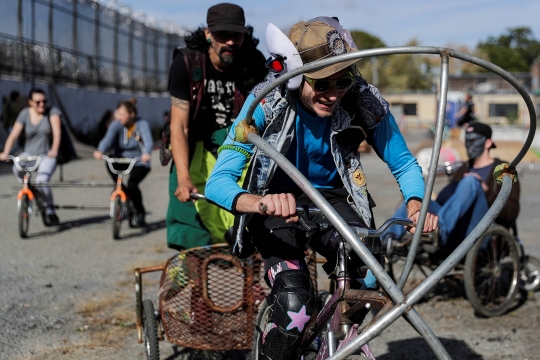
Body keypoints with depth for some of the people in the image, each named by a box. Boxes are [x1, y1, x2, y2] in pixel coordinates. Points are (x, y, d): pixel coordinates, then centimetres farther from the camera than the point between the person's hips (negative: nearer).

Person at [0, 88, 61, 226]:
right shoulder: (25, 114, -3)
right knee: (17, 169, -31)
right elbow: (13, 135, -10)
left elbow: (57, 131, -20)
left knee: (42, 180, -27)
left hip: (46, 155, -2)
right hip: (29, 153, 2)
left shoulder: (52, 111, -7)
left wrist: (54, 150, -38)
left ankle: (50, 210, -5)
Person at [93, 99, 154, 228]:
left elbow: (148, 141, -31)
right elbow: (108, 138, -27)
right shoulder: (117, 125, -10)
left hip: (139, 162, -3)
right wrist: (100, 151, -48)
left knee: (132, 184, -27)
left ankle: (140, 213, -1)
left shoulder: (142, 124, -15)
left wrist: (146, 154, -54)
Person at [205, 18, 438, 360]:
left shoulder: (365, 103, -20)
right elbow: (218, 182, -31)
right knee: (294, 305, -28)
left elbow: (405, 165, -6)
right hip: (279, 200, -2)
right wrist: (262, 203, -53)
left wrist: (416, 206, -29)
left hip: (333, 197, 2)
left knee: (370, 277, -27)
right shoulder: (267, 101, -25)